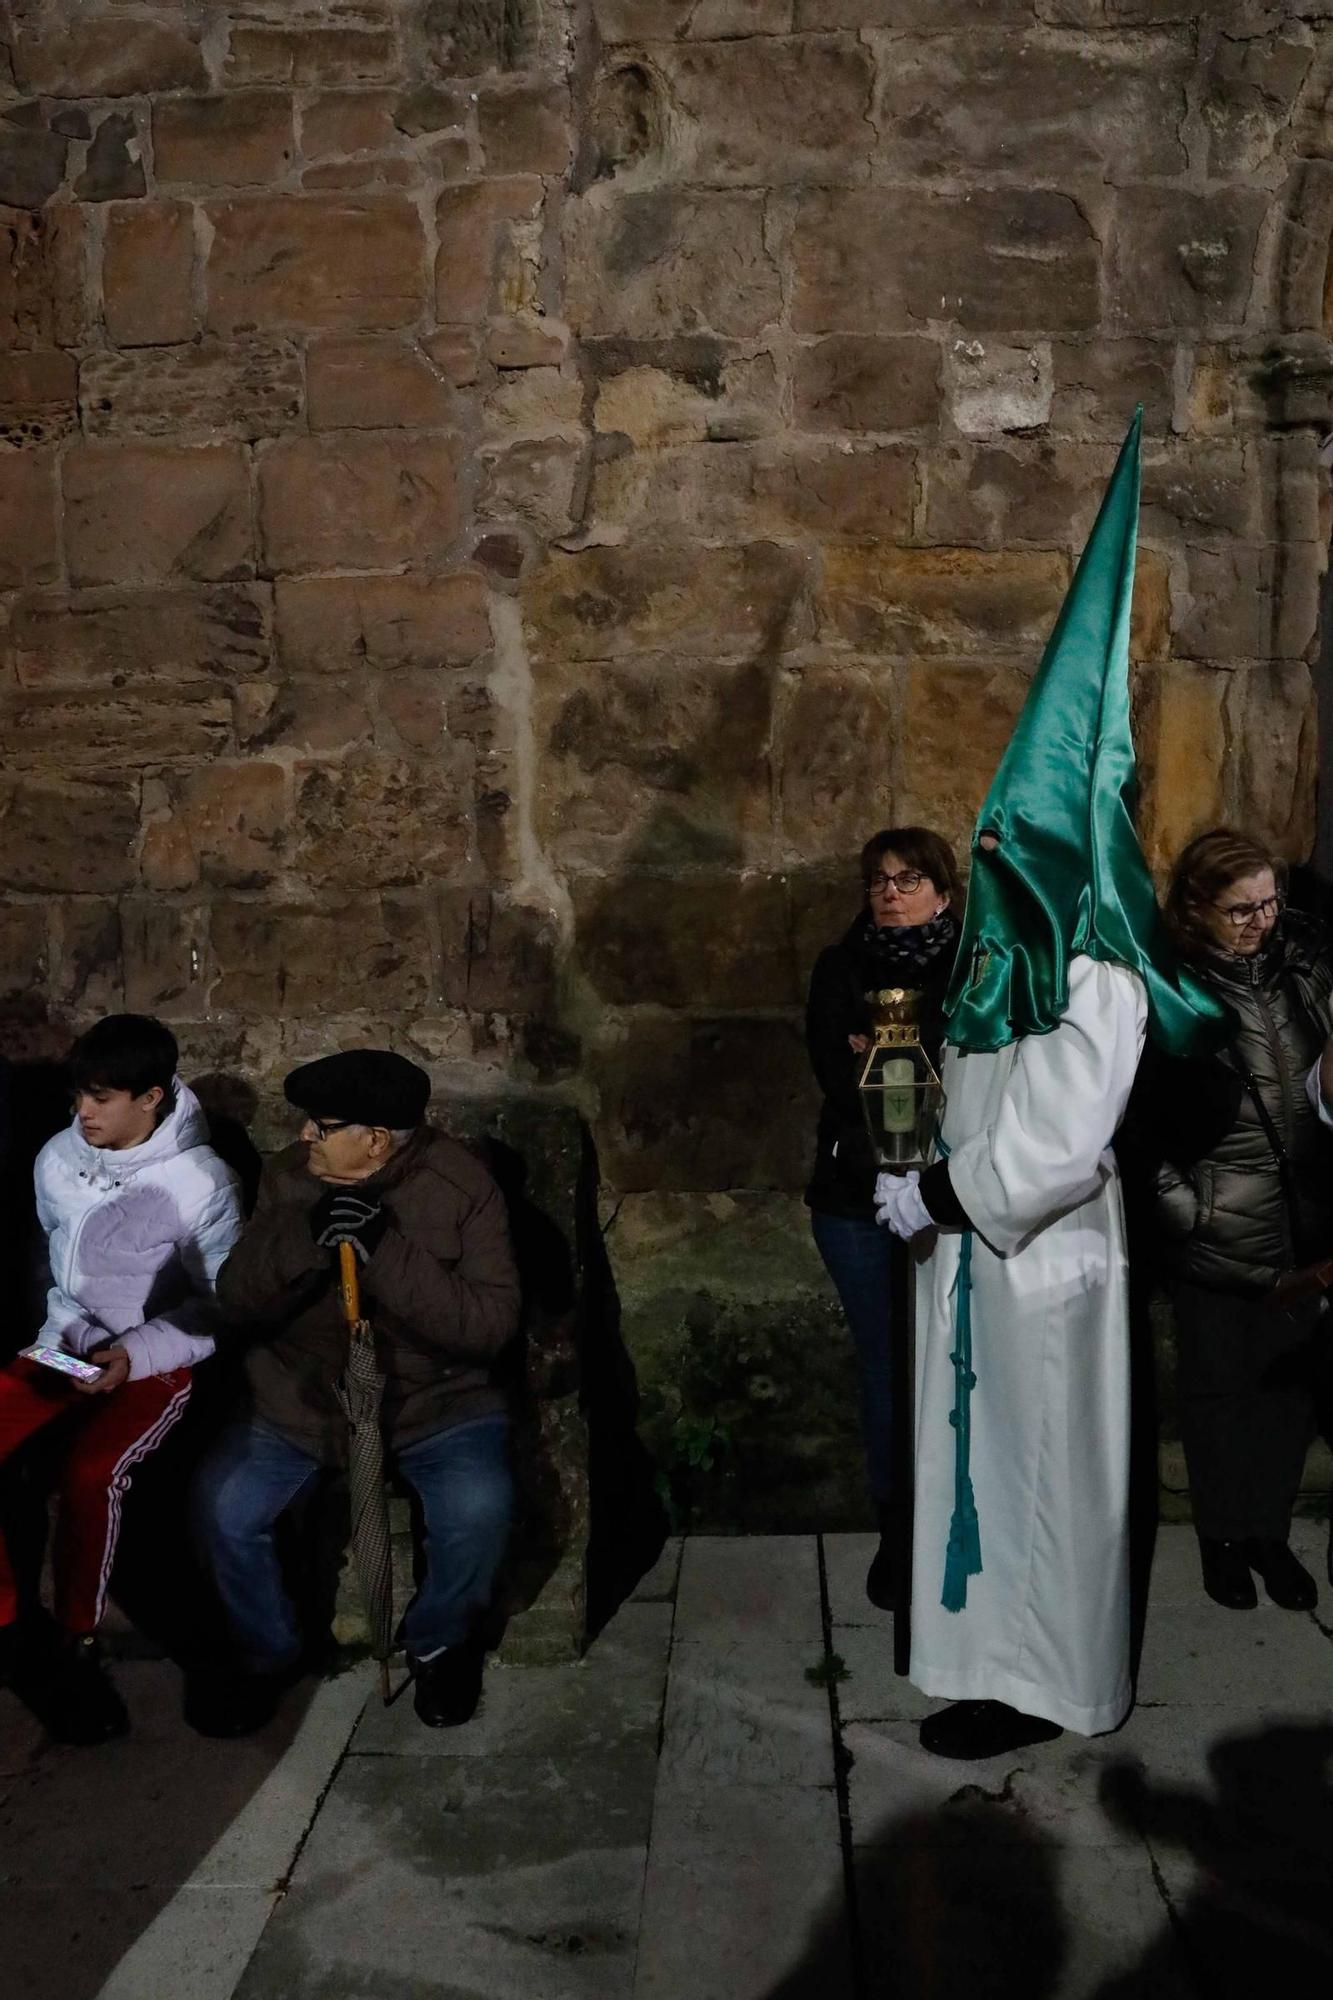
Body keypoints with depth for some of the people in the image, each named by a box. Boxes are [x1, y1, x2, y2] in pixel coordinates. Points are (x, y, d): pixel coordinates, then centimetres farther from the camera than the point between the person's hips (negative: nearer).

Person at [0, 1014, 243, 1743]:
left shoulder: (201, 1182, -16)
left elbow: (225, 1303, -11)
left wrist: (133, 1355, -21)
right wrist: (66, 1337, 5)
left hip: (157, 1360, -5)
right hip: (70, 1345, 5)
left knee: (89, 1473, -30)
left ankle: (75, 1642, -6)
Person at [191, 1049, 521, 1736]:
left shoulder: (462, 1185, -14)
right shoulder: (291, 1174, -4)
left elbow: (490, 1325, -21)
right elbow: (237, 1301, -8)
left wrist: (386, 1250, -32)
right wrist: (306, 1234, -27)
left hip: (435, 1398, -3)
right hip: (300, 1395, 3)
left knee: (478, 1509, -28)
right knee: (223, 1506, -18)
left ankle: (438, 1640, 6)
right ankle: (268, 1651, 13)